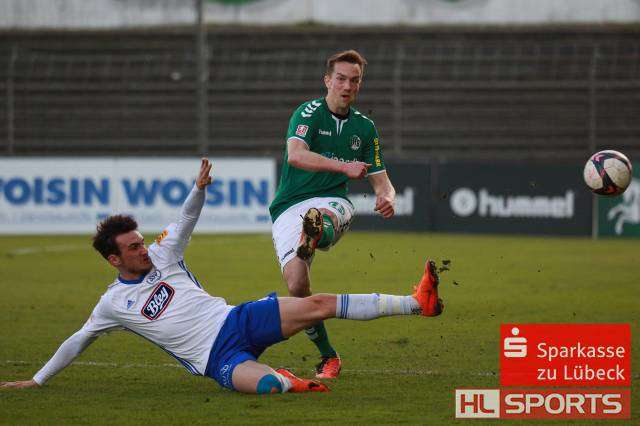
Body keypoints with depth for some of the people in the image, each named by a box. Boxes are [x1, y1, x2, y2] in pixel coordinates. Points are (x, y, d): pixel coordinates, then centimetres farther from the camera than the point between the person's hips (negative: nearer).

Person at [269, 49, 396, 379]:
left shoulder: (364, 127, 13)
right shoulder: (308, 113, -4)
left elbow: (380, 179, 17)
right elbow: (295, 155, -23)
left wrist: (387, 198, -9)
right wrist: (344, 166, -35)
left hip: (332, 202, 2)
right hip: (290, 208, -2)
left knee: (322, 217, -39)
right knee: (297, 285, -20)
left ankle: (316, 236, -77)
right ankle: (328, 356, -2)